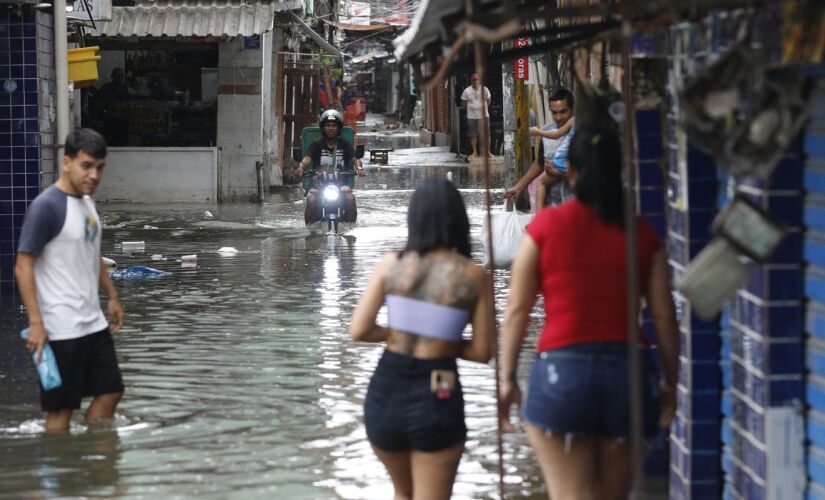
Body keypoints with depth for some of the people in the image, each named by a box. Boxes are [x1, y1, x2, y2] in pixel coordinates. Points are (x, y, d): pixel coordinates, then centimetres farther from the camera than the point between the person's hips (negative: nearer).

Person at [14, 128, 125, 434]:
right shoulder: (46, 207, -15)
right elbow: (23, 266, -17)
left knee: (111, 391, 12)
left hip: (94, 324, 9)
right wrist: (35, 322, -22)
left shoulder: (87, 202, 11)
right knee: (61, 408, -1)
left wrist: (112, 297, 24)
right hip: (62, 330, -9)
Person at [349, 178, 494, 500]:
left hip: (385, 391, 3)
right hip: (436, 399, -3)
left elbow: (358, 331, -5)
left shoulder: (391, 265, -2)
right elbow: (482, 352, -4)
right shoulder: (474, 277, -5)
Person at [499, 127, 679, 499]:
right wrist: (670, 381, 15)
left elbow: (517, 309, -2)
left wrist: (507, 378, 5)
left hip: (562, 371, -3)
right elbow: (664, 317, 4)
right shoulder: (641, 234, 4)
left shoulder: (546, 227, -1)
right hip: (627, 370, 3)